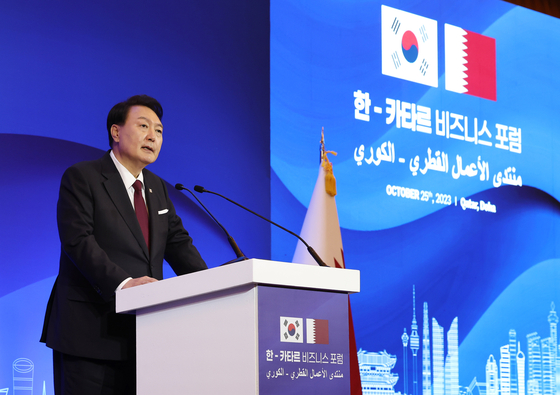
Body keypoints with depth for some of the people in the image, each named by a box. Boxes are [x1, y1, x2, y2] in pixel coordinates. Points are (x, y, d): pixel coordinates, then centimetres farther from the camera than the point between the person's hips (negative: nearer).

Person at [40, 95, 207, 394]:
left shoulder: (157, 187, 20)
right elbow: (78, 240, -15)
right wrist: (122, 283, -28)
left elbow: (178, 242, 14)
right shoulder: (81, 178, -3)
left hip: (142, 334, 6)